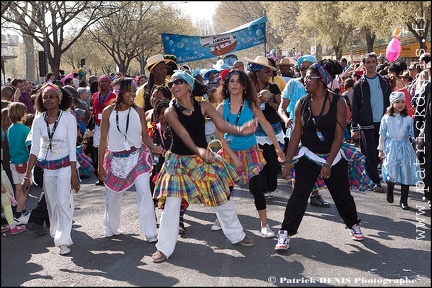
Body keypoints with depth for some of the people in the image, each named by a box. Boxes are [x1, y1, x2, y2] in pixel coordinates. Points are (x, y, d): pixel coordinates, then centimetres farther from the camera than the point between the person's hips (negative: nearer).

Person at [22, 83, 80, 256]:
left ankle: (63, 241, -2)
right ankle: (56, 233, 33)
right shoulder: (39, 120, -4)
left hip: (65, 165, -3)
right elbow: (34, 149, -2)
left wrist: (74, 175, -13)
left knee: (63, 202, -9)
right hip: (46, 167, 4)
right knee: (52, 204, 13)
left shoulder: (68, 118, -12)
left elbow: (72, 148, -11)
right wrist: (27, 176, -6)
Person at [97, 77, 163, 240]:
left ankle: (150, 233, -2)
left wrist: (153, 148, -21)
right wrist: (100, 166, -1)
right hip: (115, 159, 1)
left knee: (144, 192, -12)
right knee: (113, 196, 13)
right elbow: (103, 140, -2)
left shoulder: (138, 111, -4)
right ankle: (111, 228, 38)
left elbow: (145, 135, 0)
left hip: (137, 156, 0)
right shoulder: (108, 112, -6)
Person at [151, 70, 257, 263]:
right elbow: (183, 134, -26)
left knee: (222, 198, 11)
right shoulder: (170, 111, -13)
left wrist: (240, 130, -36)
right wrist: (198, 150, -44)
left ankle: (237, 235, 31)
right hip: (179, 161, -3)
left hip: (204, 158, 3)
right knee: (171, 204, -7)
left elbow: (222, 124, -16)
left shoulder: (203, 106, -5)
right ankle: (164, 247, 5)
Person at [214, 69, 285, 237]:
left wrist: (278, 147, -8)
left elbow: (266, 125, -3)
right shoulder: (222, 108, -8)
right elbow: (220, 137, -7)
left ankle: (264, 225, 7)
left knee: (256, 188, -4)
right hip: (230, 152, 1)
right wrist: (234, 158, -11)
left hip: (250, 152, 0)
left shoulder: (251, 105, -7)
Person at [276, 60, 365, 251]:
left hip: (333, 158, -1)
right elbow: (296, 134, -3)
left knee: (342, 195, 12)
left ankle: (353, 225, 38)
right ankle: (285, 234, -3)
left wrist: (328, 164, -18)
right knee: (298, 195, -9)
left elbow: (339, 135, -13)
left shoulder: (337, 103, -11)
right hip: (308, 157, 1)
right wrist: (288, 162, -6)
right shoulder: (302, 103, -4)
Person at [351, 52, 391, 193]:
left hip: (381, 123, 4)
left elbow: (389, 102, 12)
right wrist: (354, 127, -7)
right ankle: (375, 181, 0)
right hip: (366, 124, -3)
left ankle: (370, 178, 22)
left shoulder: (384, 82, 9)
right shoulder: (360, 84, -1)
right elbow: (354, 107, -3)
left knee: (377, 153, 8)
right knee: (370, 154, -3)